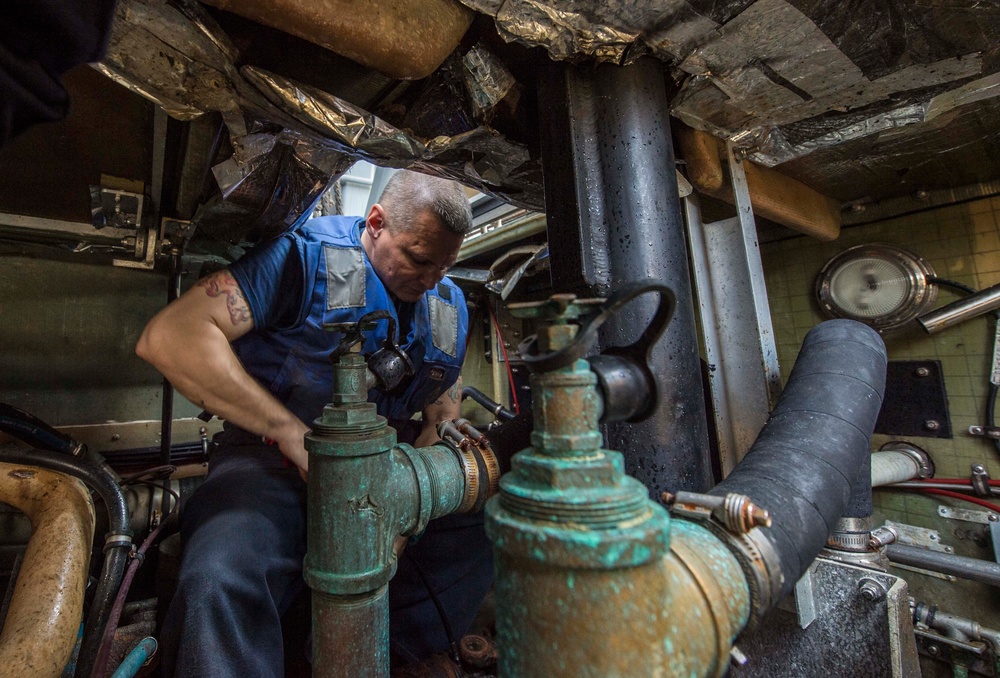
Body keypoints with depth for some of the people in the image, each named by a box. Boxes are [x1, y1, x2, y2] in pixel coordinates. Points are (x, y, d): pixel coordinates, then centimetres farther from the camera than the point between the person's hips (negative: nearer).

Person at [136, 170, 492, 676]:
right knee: (221, 582, -34)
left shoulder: (450, 306, 8)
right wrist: (292, 432, -26)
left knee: (481, 546, -12)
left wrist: (436, 439, -5)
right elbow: (169, 336, -21)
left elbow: (444, 398, 19)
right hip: (276, 457, -5)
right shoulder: (310, 257, -11)